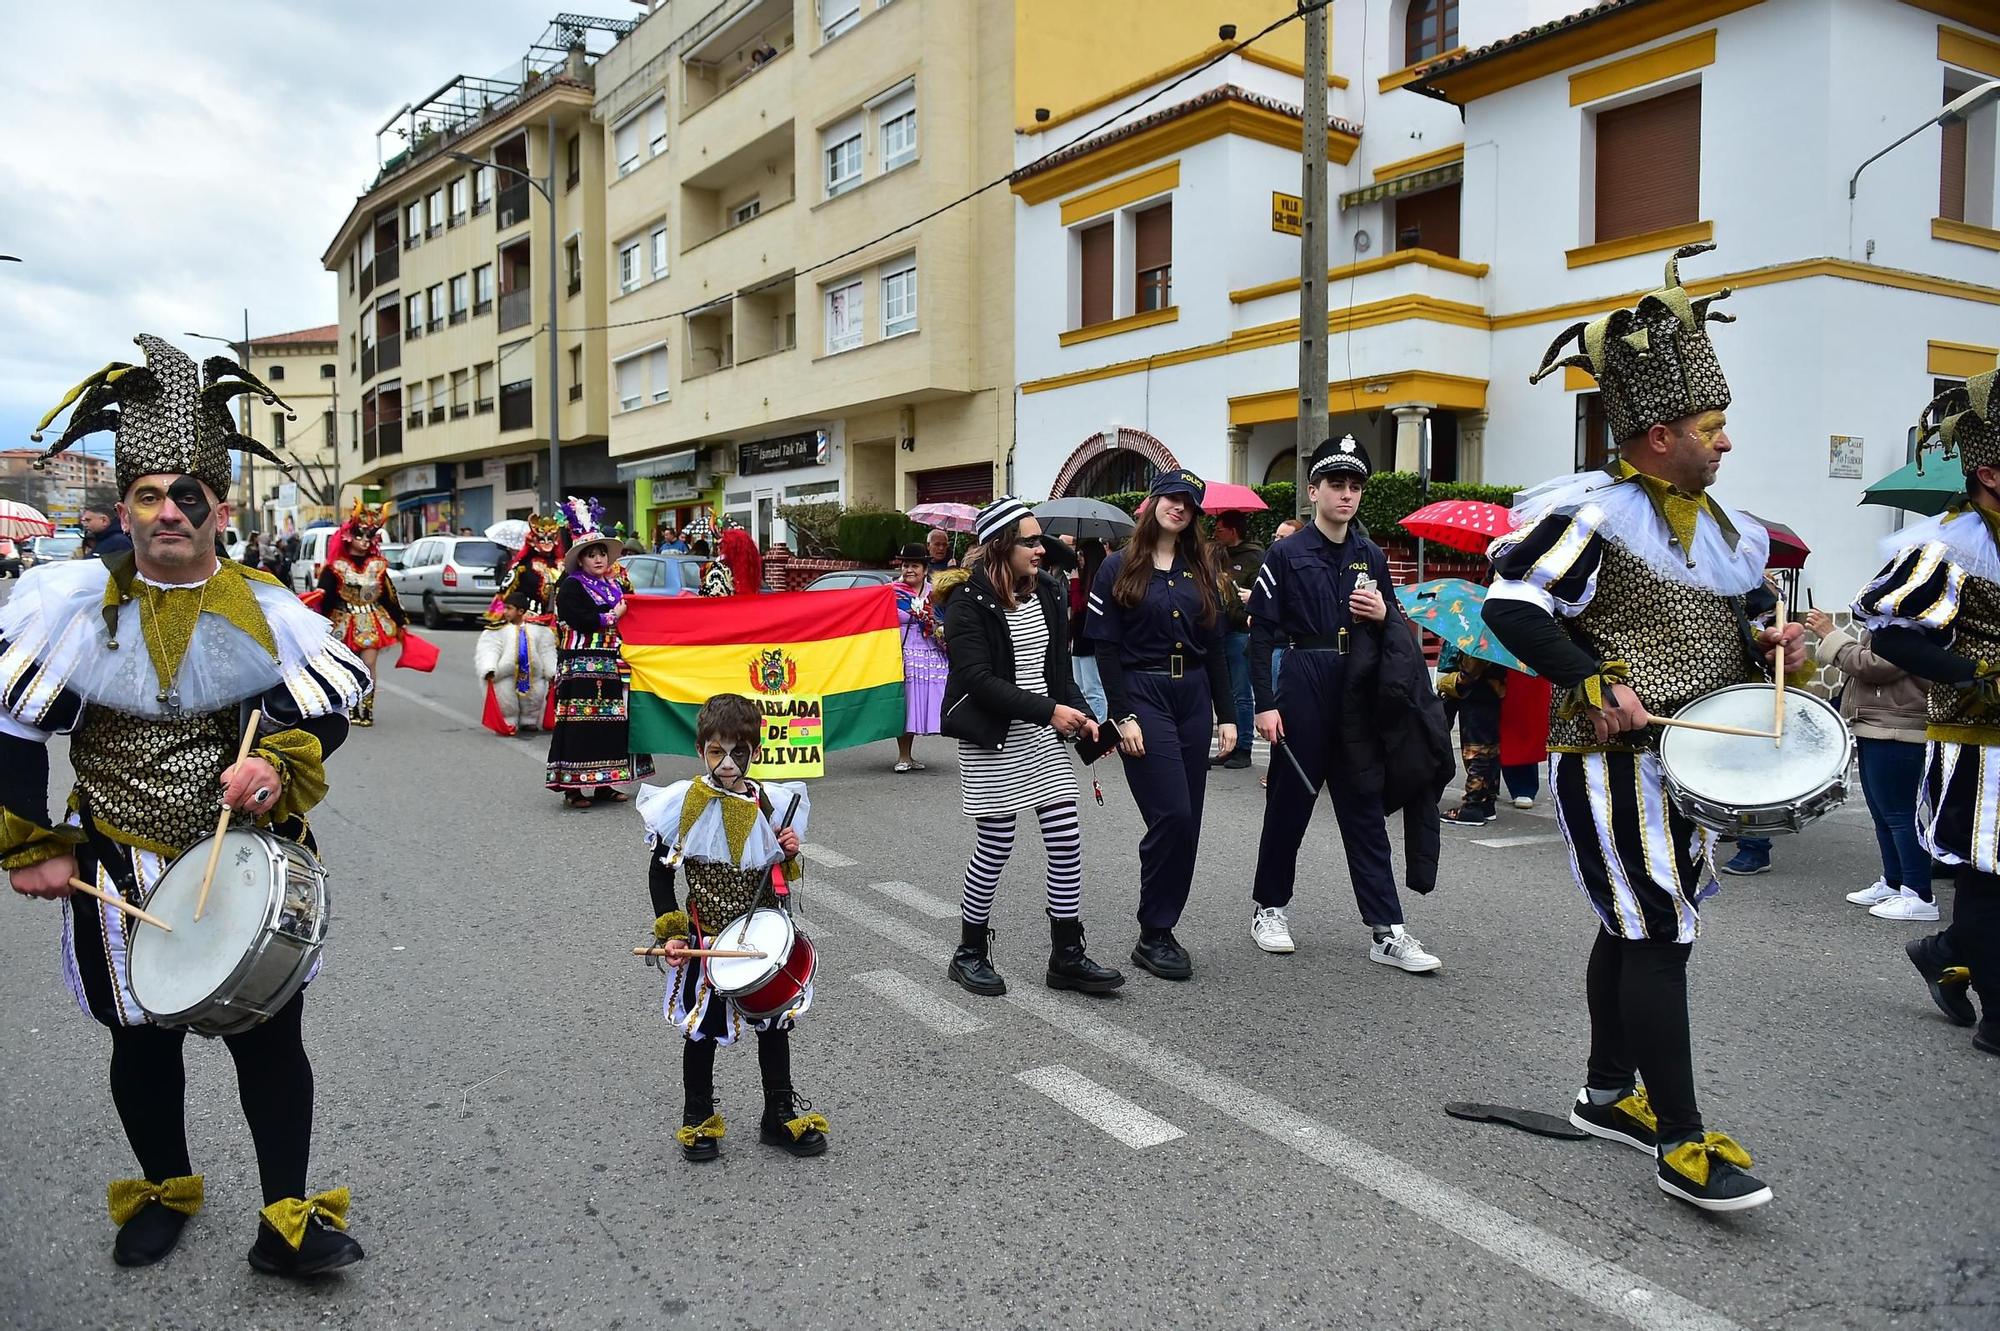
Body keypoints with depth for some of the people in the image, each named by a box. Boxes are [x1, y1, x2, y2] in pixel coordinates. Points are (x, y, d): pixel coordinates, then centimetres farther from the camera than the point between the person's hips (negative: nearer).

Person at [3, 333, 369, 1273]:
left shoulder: (261, 607, -6)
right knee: (144, 1040, 17)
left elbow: (332, 699, -1)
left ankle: (288, 1220, 19)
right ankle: (164, 1192, 42)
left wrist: (279, 763, -20)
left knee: (268, 1034, 4)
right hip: (122, 872, 1)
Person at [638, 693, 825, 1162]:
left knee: (775, 1023, 13)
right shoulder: (682, 804, -12)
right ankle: (698, 1121, 31)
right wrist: (671, 933, -11)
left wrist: (790, 854, -15)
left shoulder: (772, 803, -4)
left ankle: (781, 1114, 30)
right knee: (702, 1031, 12)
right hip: (706, 943, -2)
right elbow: (659, 873, -4)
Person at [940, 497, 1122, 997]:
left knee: (1066, 842, 2)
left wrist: (1080, 714, -2)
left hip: (1043, 738, 6)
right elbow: (979, 679, -19)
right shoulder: (968, 604, -11)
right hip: (991, 741, -6)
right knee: (996, 847, 0)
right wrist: (1048, 710, -23)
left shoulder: (1048, 594, 8)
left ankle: (1067, 956, 14)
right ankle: (970, 953, 20)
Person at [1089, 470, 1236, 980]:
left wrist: (1226, 716, 7)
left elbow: (1215, 646, 13)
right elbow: (1105, 646, -5)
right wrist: (1123, 716, -13)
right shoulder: (1119, 568, 0)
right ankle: (1152, 937, 0)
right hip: (1141, 693, -5)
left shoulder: (1201, 570, 14)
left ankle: (1163, 930, 15)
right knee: (1171, 814, -13)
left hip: (1193, 695, 5)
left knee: (1187, 821, 4)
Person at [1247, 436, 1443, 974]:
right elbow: (1261, 632, -6)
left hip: (1358, 693, 4)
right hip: (1303, 688, -4)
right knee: (1289, 802, 6)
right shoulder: (1287, 553, -2)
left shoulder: (1371, 556, 12)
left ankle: (1386, 932, 6)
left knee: (1364, 808, 5)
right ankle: (1268, 906, 24)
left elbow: (1393, 633, 19)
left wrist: (1383, 616, -5)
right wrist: (1265, 704, -13)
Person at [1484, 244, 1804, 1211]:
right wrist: (1594, 683, -25)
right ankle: (1681, 1146, 0)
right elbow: (1512, 604, -19)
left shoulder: (1719, 524, 13)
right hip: (1615, 758, -9)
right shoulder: (1596, 511, -14)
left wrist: (1771, 647, -1)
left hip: (1691, 760, 9)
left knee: (1633, 928, 16)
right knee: (1660, 937, -8)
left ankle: (1608, 1096, 30)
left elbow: (1739, 621, 22)